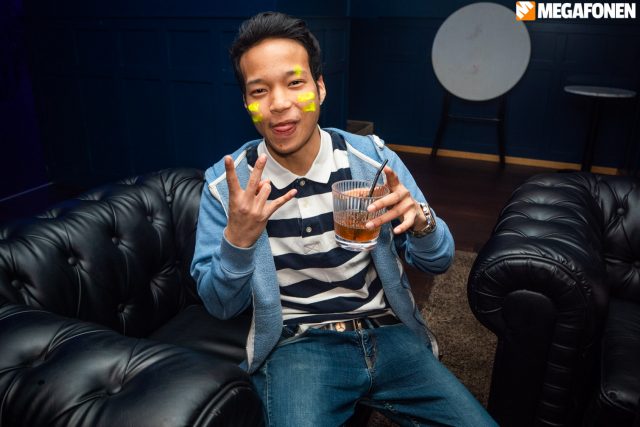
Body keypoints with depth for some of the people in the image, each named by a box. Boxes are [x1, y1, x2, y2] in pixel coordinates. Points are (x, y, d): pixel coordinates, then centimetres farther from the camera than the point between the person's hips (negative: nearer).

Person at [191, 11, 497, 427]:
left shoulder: (373, 157, -4)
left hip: (388, 332, 3)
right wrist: (238, 238, -24)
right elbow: (221, 305, -4)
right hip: (296, 344, -2)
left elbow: (438, 260, 2)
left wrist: (420, 219, -22)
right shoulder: (226, 184, -7)